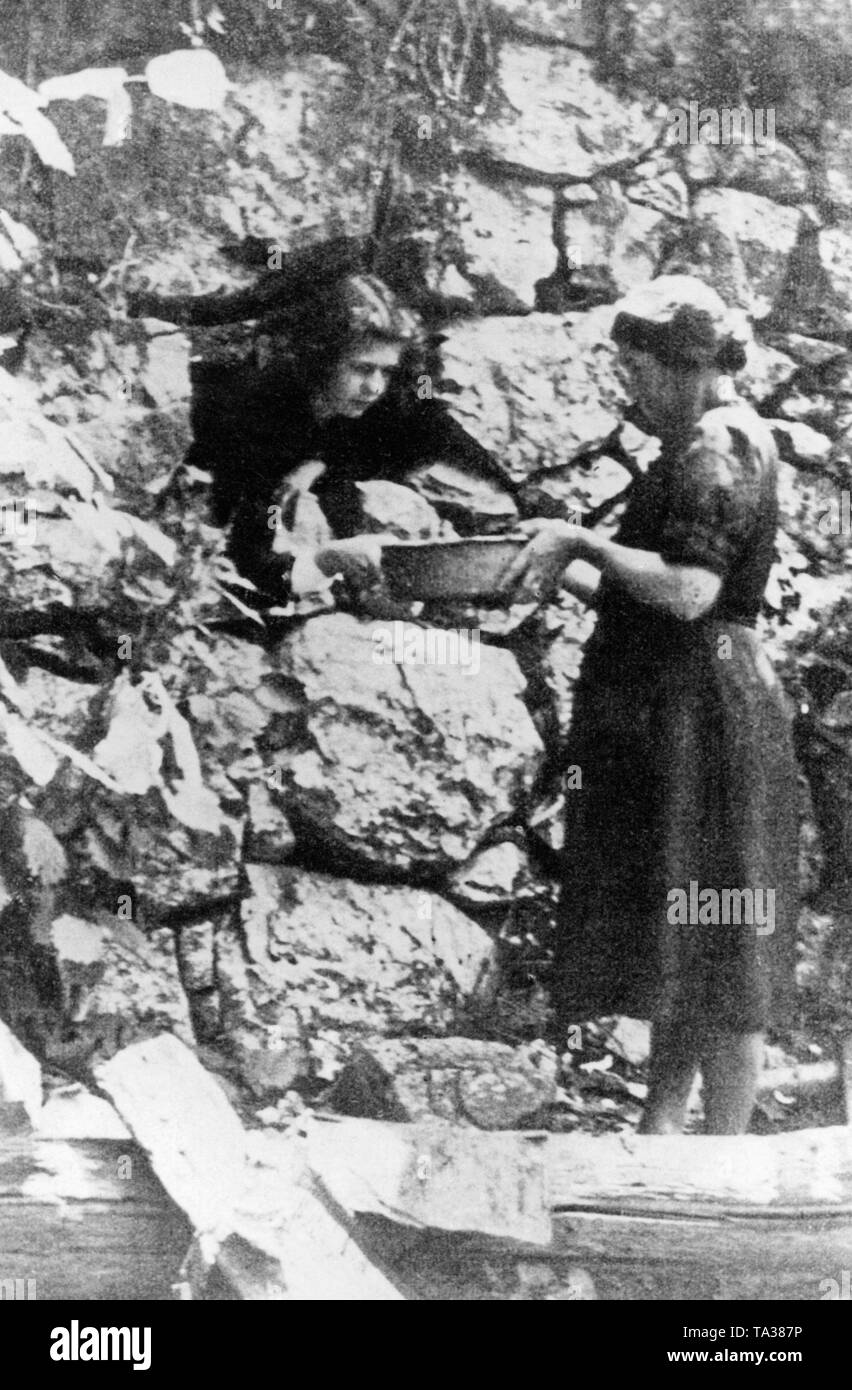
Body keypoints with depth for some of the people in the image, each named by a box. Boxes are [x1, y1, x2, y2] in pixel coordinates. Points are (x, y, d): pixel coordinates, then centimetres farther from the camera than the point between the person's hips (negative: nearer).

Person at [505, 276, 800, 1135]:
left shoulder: (716, 448, -14)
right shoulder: (708, 444, 18)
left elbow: (689, 591, -26)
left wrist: (583, 542, -17)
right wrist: (565, 569, 10)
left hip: (700, 714, -11)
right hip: (670, 716, 11)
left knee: (712, 946, -2)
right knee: (679, 937, 15)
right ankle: (662, 1127, 25)